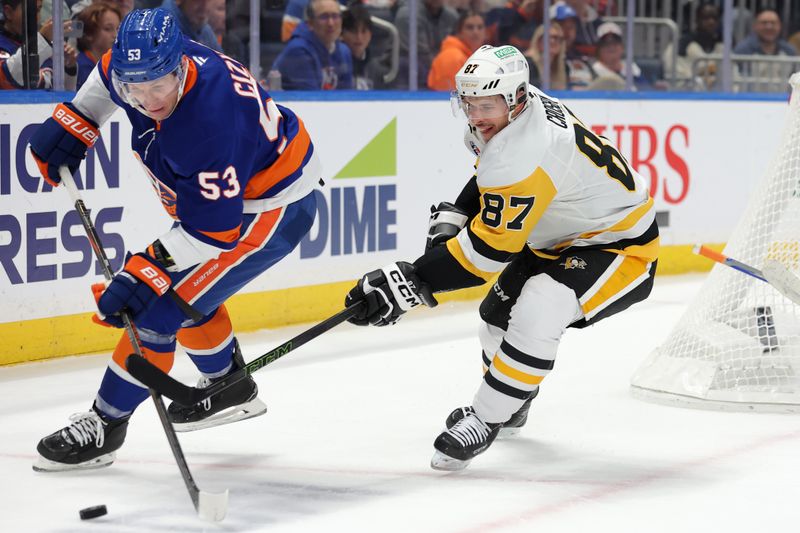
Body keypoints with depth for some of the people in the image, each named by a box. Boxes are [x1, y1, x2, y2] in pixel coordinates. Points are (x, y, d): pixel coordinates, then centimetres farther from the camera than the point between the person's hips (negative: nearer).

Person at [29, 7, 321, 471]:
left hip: (270, 209, -10)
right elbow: (108, 76, 11)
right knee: (180, 284, 22)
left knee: (164, 303, -13)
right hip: (217, 191, 10)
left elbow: (214, 230, -33)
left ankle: (105, 425, 0)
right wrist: (71, 123, 2)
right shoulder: (142, 63, -16)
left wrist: (146, 272, -33)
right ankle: (231, 388, 43)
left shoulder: (209, 123, -39)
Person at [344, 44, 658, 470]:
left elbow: (489, 248, -32)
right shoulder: (520, 107, -7)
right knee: (499, 314, 18)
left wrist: (410, 283, -32)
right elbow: (493, 174, 14)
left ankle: (485, 420, -17)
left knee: (535, 315, -31)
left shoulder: (525, 154, -35)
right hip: (562, 238, 11)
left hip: (621, 247, -11)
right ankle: (509, 407, 43)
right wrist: (451, 218, 1)